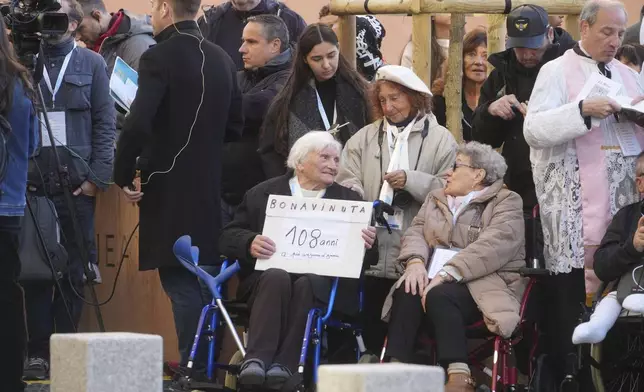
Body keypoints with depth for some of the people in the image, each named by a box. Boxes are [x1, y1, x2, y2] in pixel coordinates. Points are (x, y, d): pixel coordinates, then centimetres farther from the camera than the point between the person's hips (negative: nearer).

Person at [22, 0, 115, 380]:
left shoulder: (91, 63, 6)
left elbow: (105, 124, 4)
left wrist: (97, 177, -5)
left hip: (77, 186, 0)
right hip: (31, 185, 0)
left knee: (74, 272, 3)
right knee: (35, 270, 1)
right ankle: (38, 352, 6)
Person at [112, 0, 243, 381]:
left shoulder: (159, 58, -13)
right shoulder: (222, 59, 9)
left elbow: (137, 126, -22)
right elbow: (235, 127, 15)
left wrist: (124, 176, -10)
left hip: (168, 189, -7)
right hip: (210, 189, 7)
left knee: (181, 282, -4)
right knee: (207, 279, 13)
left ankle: (193, 368, -5)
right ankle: (209, 366, 17)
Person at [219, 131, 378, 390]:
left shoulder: (349, 201, 19)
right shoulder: (262, 194, 17)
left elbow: (366, 257, 11)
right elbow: (229, 236, 10)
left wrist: (367, 244, -14)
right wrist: (250, 244, -13)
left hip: (323, 282, 0)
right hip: (268, 277, 0)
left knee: (308, 283, -34)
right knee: (278, 276, -34)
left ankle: (284, 365, -40)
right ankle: (256, 360, -43)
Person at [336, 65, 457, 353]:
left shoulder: (440, 139, 6)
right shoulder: (364, 138, 17)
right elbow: (348, 183, 5)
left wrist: (411, 180, -13)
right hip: (373, 254, 3)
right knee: (373, 329, 1)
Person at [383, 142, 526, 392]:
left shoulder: (507, 203, 2)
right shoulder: (436, 199, 24)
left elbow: (492, 247, -15)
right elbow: (416, 231, 10)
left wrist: (446, 273, -25)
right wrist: (416, 261, -14)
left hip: (485, 283, -5)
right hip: (435, 278, 5)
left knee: (438, 295, -36)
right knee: (408, 291, -29)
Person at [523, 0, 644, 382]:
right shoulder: (557, 72, 3)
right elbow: (534, 130, -9)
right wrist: (583, 110, -19)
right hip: (577, 205, -5)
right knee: (574, 291, -6)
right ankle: (570, 372, -2)